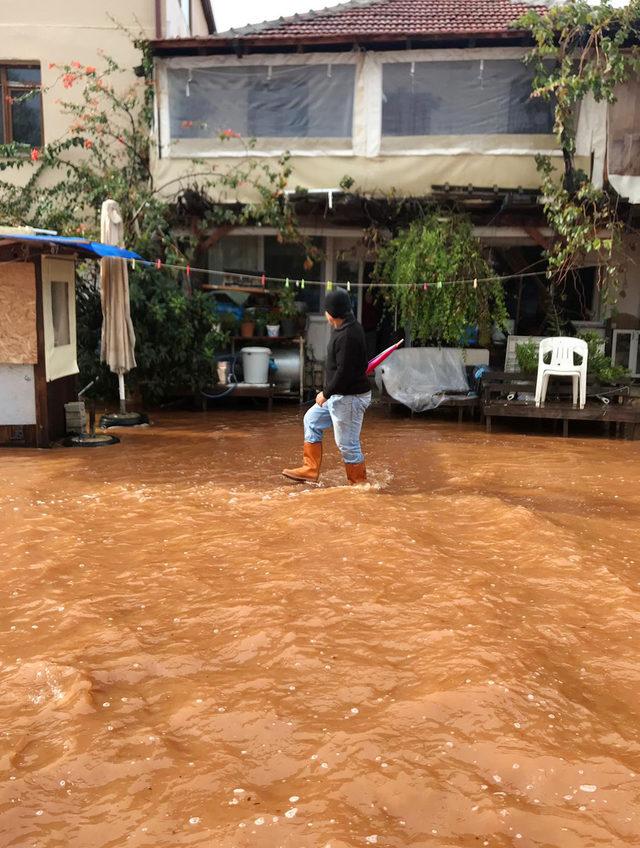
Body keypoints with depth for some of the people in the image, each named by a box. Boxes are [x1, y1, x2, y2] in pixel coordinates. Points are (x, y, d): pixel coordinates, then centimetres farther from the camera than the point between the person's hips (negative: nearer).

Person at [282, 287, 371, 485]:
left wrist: (326, 394, -15)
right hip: (338, 395, 11)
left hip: (350, 398, -11)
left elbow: (344, 372, -26)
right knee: (312, 420, 20)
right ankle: (310, 471, 26)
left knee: (347, 444, -2)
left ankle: (359, 484, 14)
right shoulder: (342, 328, 8)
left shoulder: (348, 335, -24)